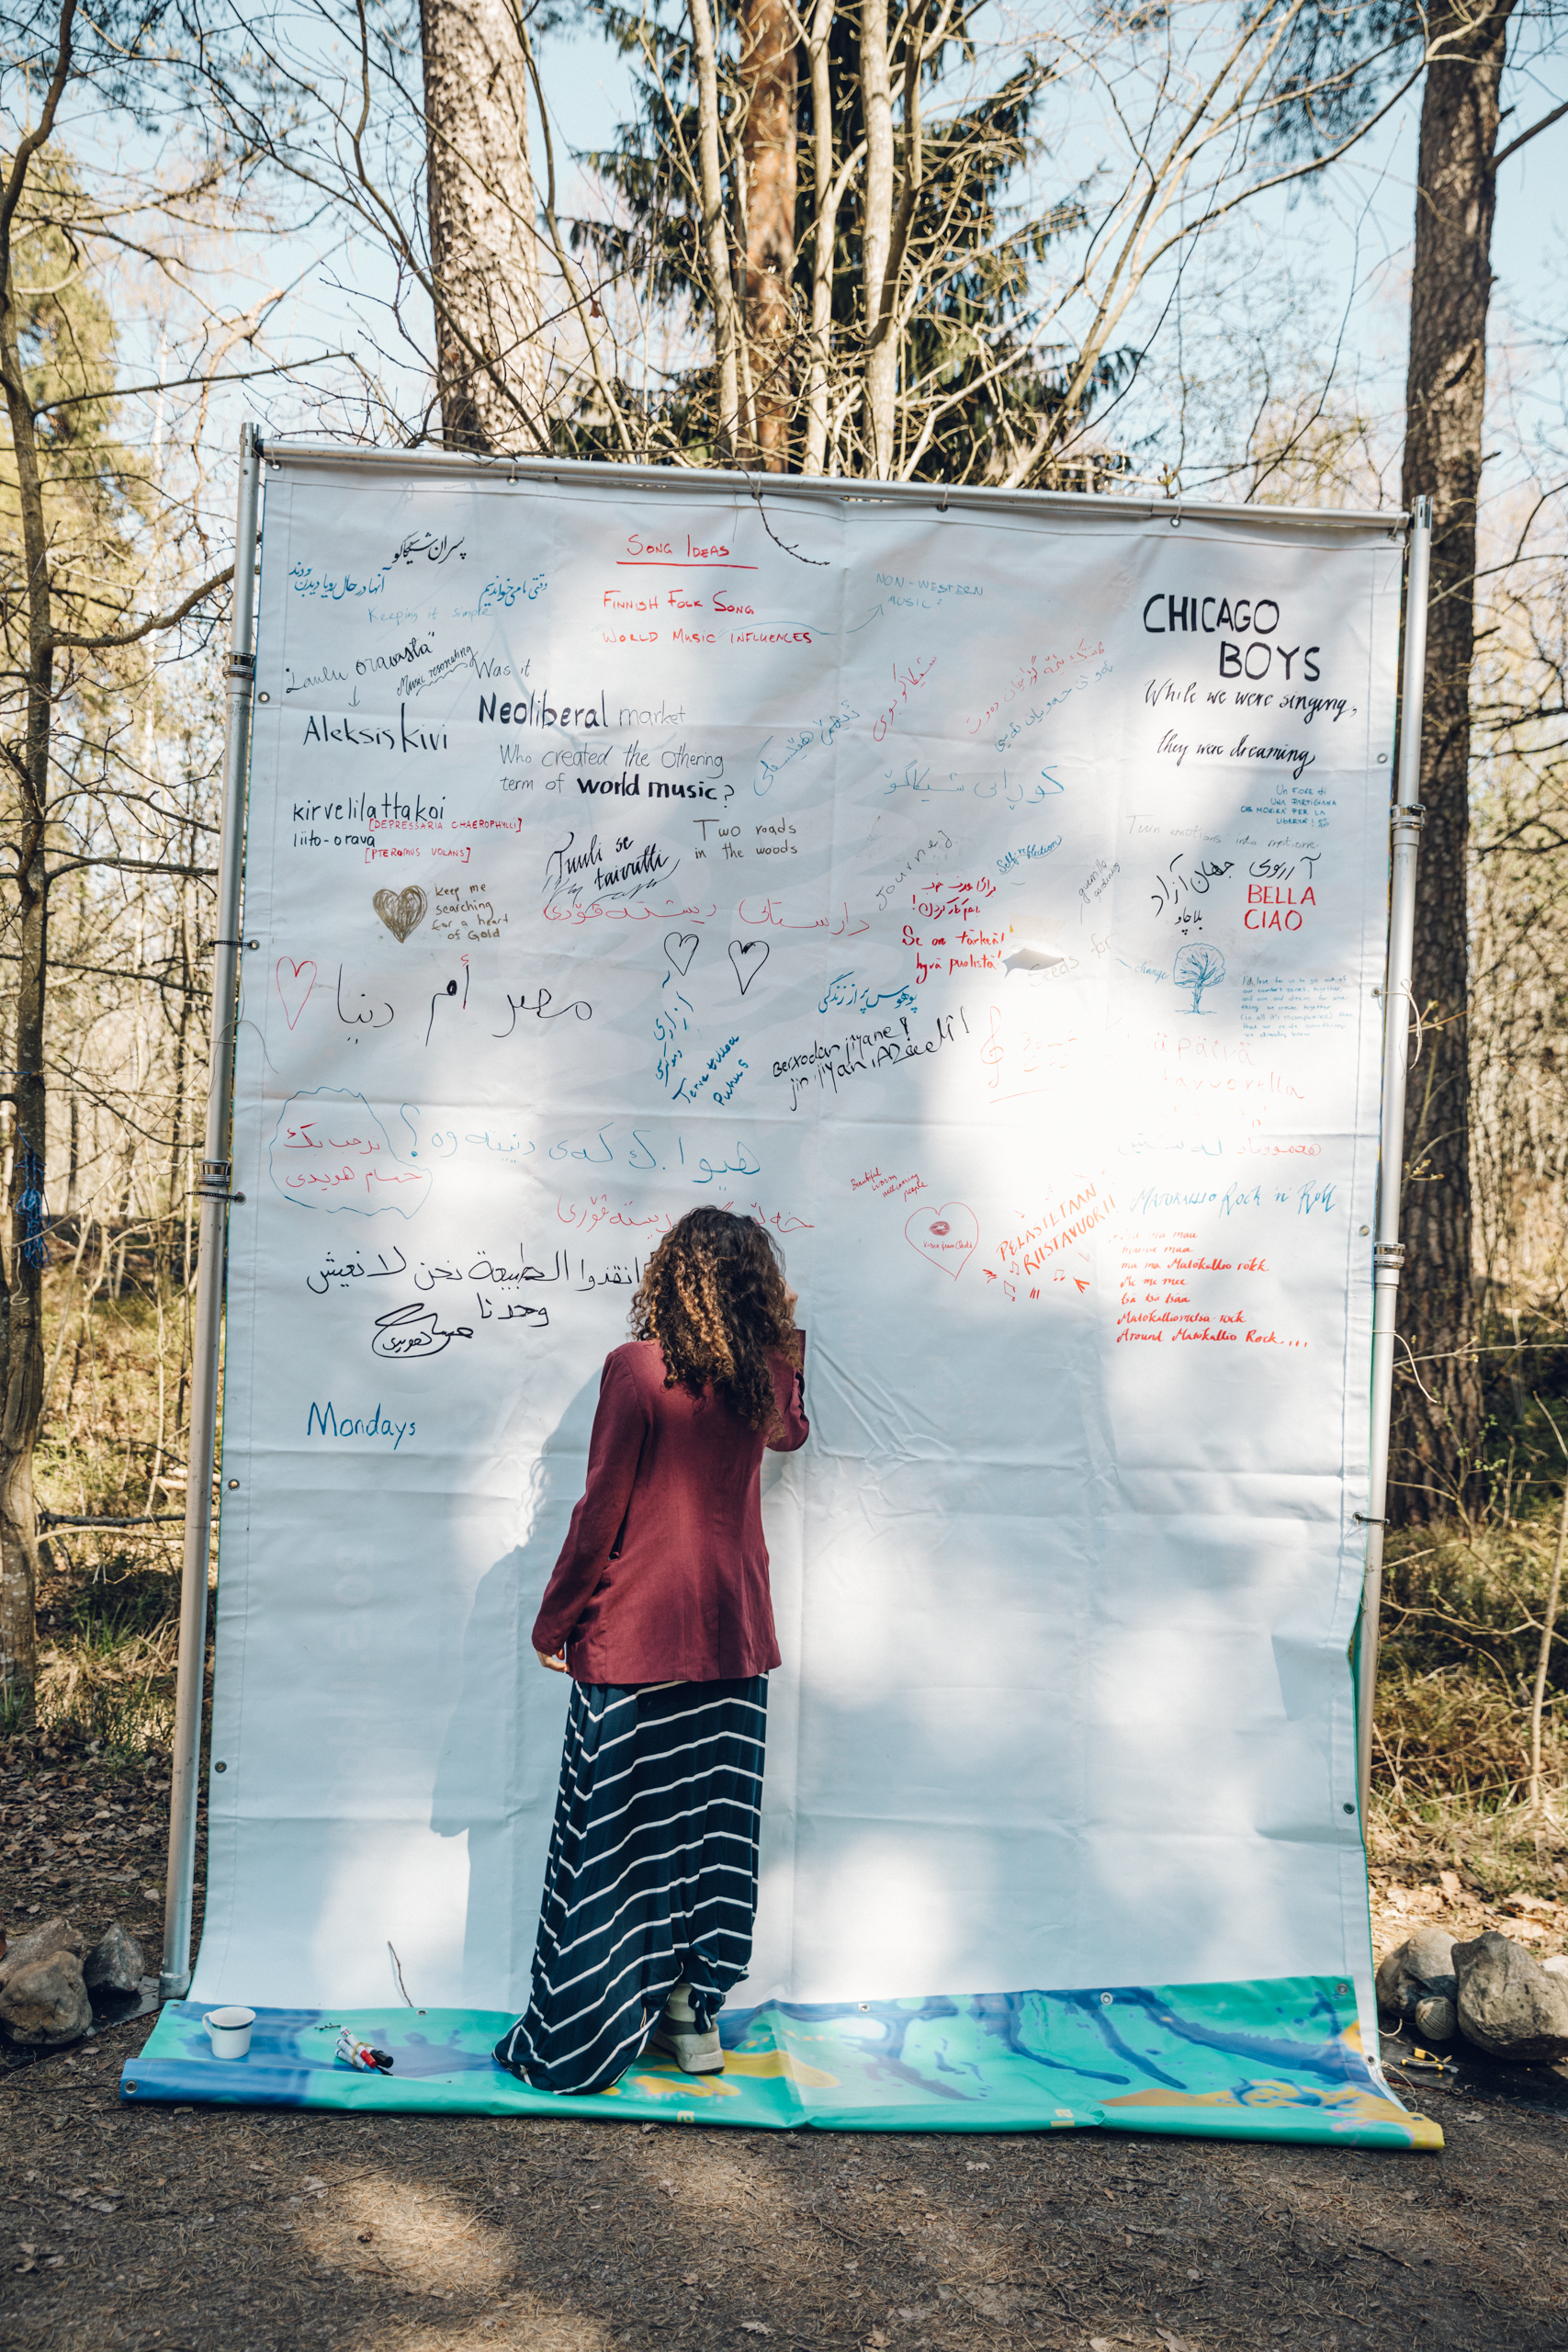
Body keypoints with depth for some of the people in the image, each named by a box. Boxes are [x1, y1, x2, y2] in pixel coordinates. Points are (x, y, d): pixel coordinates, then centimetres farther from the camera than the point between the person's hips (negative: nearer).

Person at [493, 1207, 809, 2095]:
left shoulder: (638, 1368, -12)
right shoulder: (764, 1377, 3)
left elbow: (602, 1508, -10)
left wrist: (555, 1621, -1)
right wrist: (783, 1337, 31)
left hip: (635, 1633, -5)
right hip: (732, 1634, 5)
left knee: (617, 1836, 4)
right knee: (712, 1824, 13)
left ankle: (582, 2043, 13)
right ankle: (693, 2013, 23)